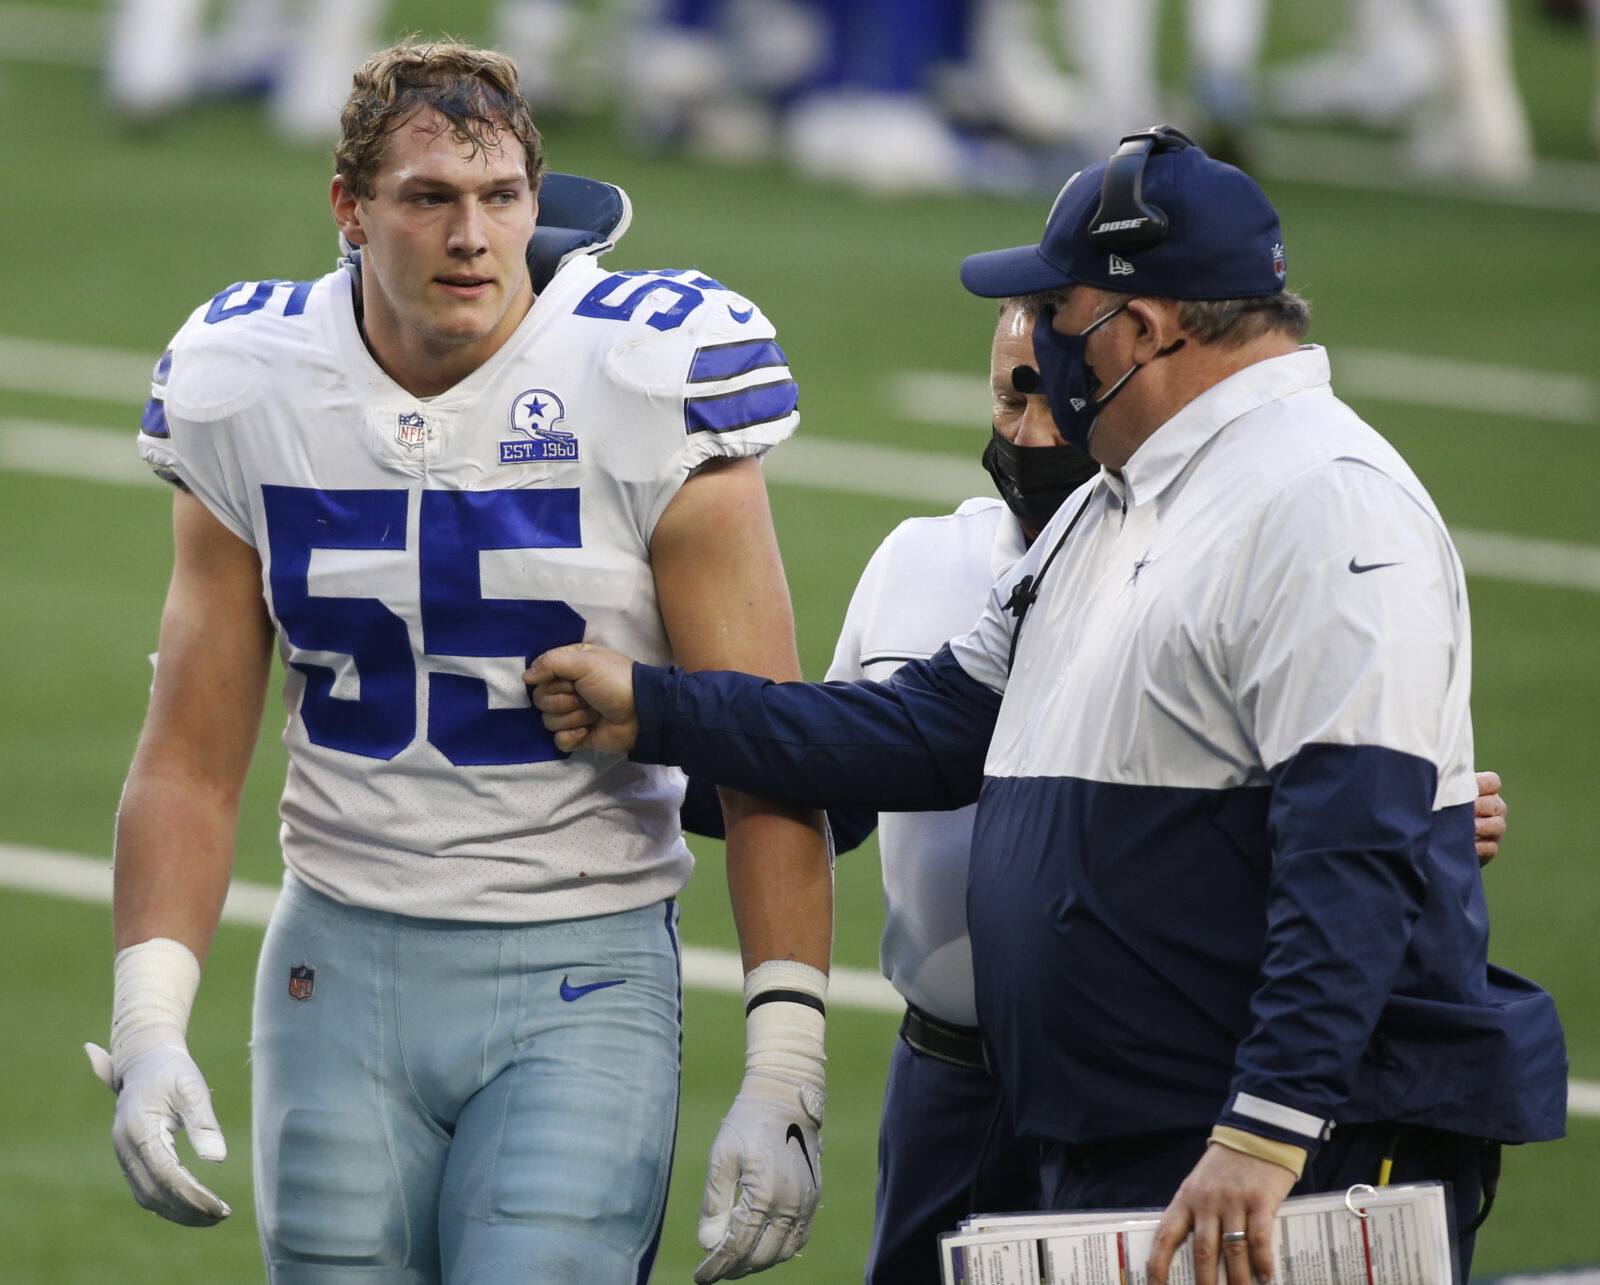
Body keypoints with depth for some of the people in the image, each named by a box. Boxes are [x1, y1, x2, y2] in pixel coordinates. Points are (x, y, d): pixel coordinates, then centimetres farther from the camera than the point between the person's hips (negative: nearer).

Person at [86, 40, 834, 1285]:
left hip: (582, 972, -3)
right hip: (340, 964, 3)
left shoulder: (642, 396, -9)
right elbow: (191, 761, 8)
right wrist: (148, 1029, -4)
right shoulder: (250, 399, 2)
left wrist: (783, 1081, -12)